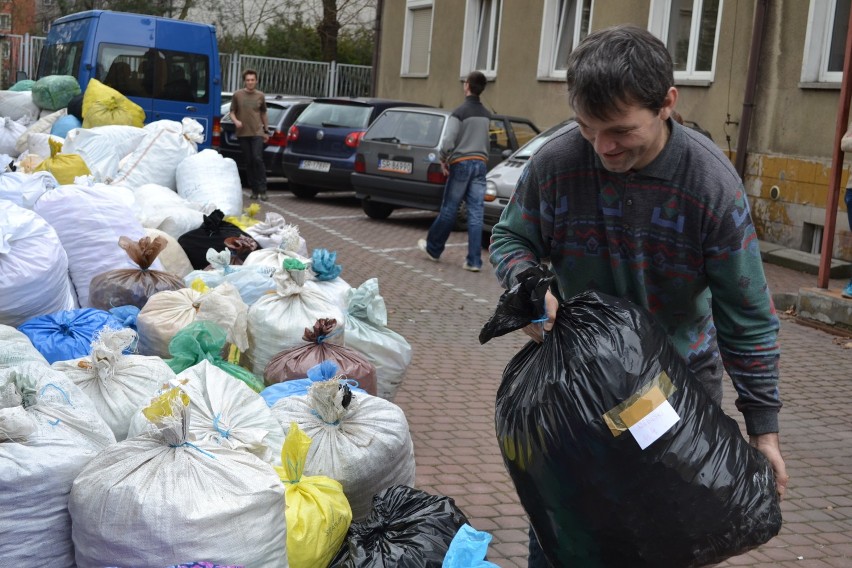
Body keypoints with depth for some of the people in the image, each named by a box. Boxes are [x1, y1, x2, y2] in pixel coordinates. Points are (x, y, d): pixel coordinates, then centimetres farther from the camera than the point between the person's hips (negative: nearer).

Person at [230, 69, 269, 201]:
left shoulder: (260, 96, 6)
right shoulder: (237, 95, 2)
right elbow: (232, 112, 7)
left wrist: (266, 131, 16)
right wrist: (236, 121, -14)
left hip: (257, 132, -1)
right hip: (243, 133, 1)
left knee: (258, 159, -14)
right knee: (248, 162, 5)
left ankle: (262, 190, -10)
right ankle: (254, 189, 14)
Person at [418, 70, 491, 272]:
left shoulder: (460, 111, -10)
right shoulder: (486, 114, 10)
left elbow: (448, 141, -16)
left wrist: (443, 160, -1)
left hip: (461, 163, -5)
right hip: (481, 163, 5)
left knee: (449, 209, 7)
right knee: (476, 213, 2)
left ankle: (433, 248, 22)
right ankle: (474, 261, 0)